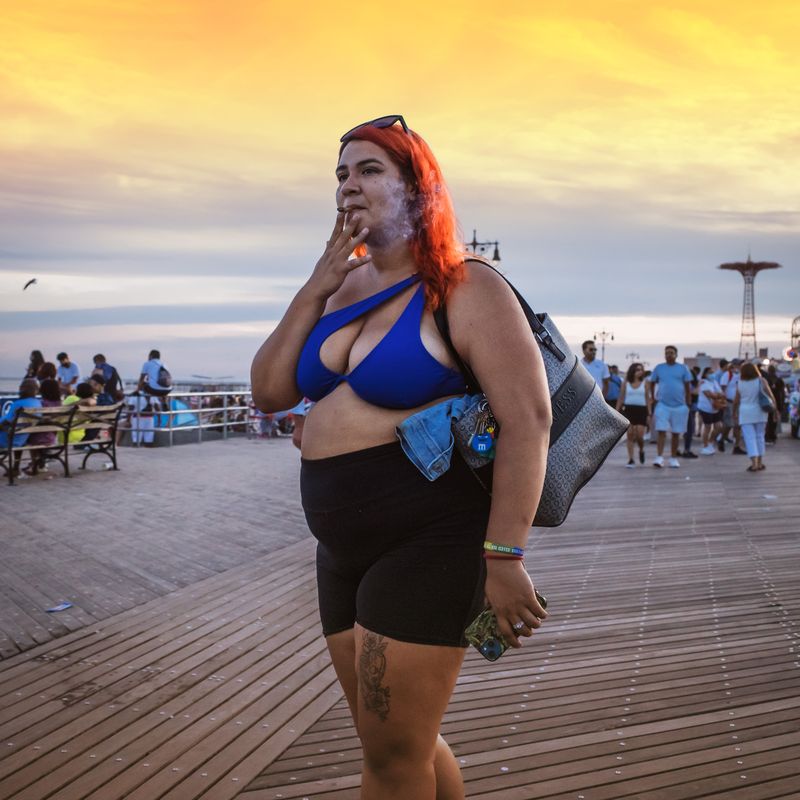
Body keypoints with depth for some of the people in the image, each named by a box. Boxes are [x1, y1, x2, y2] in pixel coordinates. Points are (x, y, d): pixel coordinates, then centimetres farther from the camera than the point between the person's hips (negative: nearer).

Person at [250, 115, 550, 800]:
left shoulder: (465, 289, -11)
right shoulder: (344, 289, 10)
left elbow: (528, 420, -18)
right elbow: (270, 394, 5)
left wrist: (503, 557, -22)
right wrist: (316, 289, -3)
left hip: (428, 545, -7)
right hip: (346, 548, 8)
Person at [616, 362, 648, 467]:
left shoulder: (644, 383, 8)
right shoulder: (626, 383, 7)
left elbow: (647, 399, 8)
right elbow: (620, 398, 10)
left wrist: (649, 414, 2)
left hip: (641, 410, 0)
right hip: (629, 410, 0)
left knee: (639, 435, -9)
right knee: (630, 435, -3)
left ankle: (641, 450, 23)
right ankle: (631, 459, 2)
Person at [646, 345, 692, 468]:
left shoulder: (683, 368, 4)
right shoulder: (659, 368, 5)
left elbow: (687, 387, 6)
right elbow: (651, 383, 14)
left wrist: (688, 404, 4)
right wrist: (652, 399, 8)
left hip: (679, 406, 1)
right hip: (663, 405, 0)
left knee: (676, 433, 7)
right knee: (661, 431, -10)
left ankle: (674, 458, 17)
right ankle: (660, 457, -11)